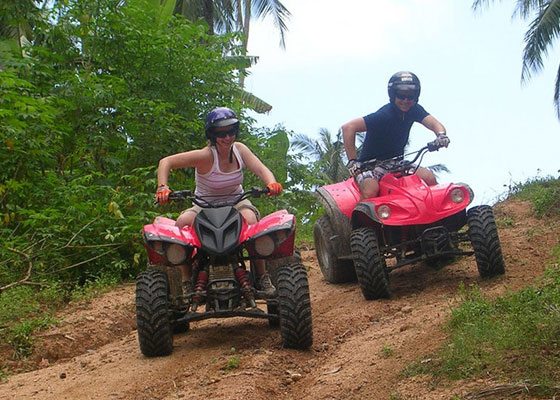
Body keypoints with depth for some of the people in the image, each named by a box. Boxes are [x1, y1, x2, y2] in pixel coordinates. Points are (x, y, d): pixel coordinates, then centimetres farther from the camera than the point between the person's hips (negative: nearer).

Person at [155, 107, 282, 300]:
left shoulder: (240, 150, -3)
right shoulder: (206, 156, -17)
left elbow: (261, 169, -13)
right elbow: (166, 162, -18)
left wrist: (272, 183, -36)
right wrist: (162, 188, -34)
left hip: (236, 202, 2)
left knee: (250, 219, -33)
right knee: (182, 222, -32)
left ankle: (262, 277, -19)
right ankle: (186, 281, -20)